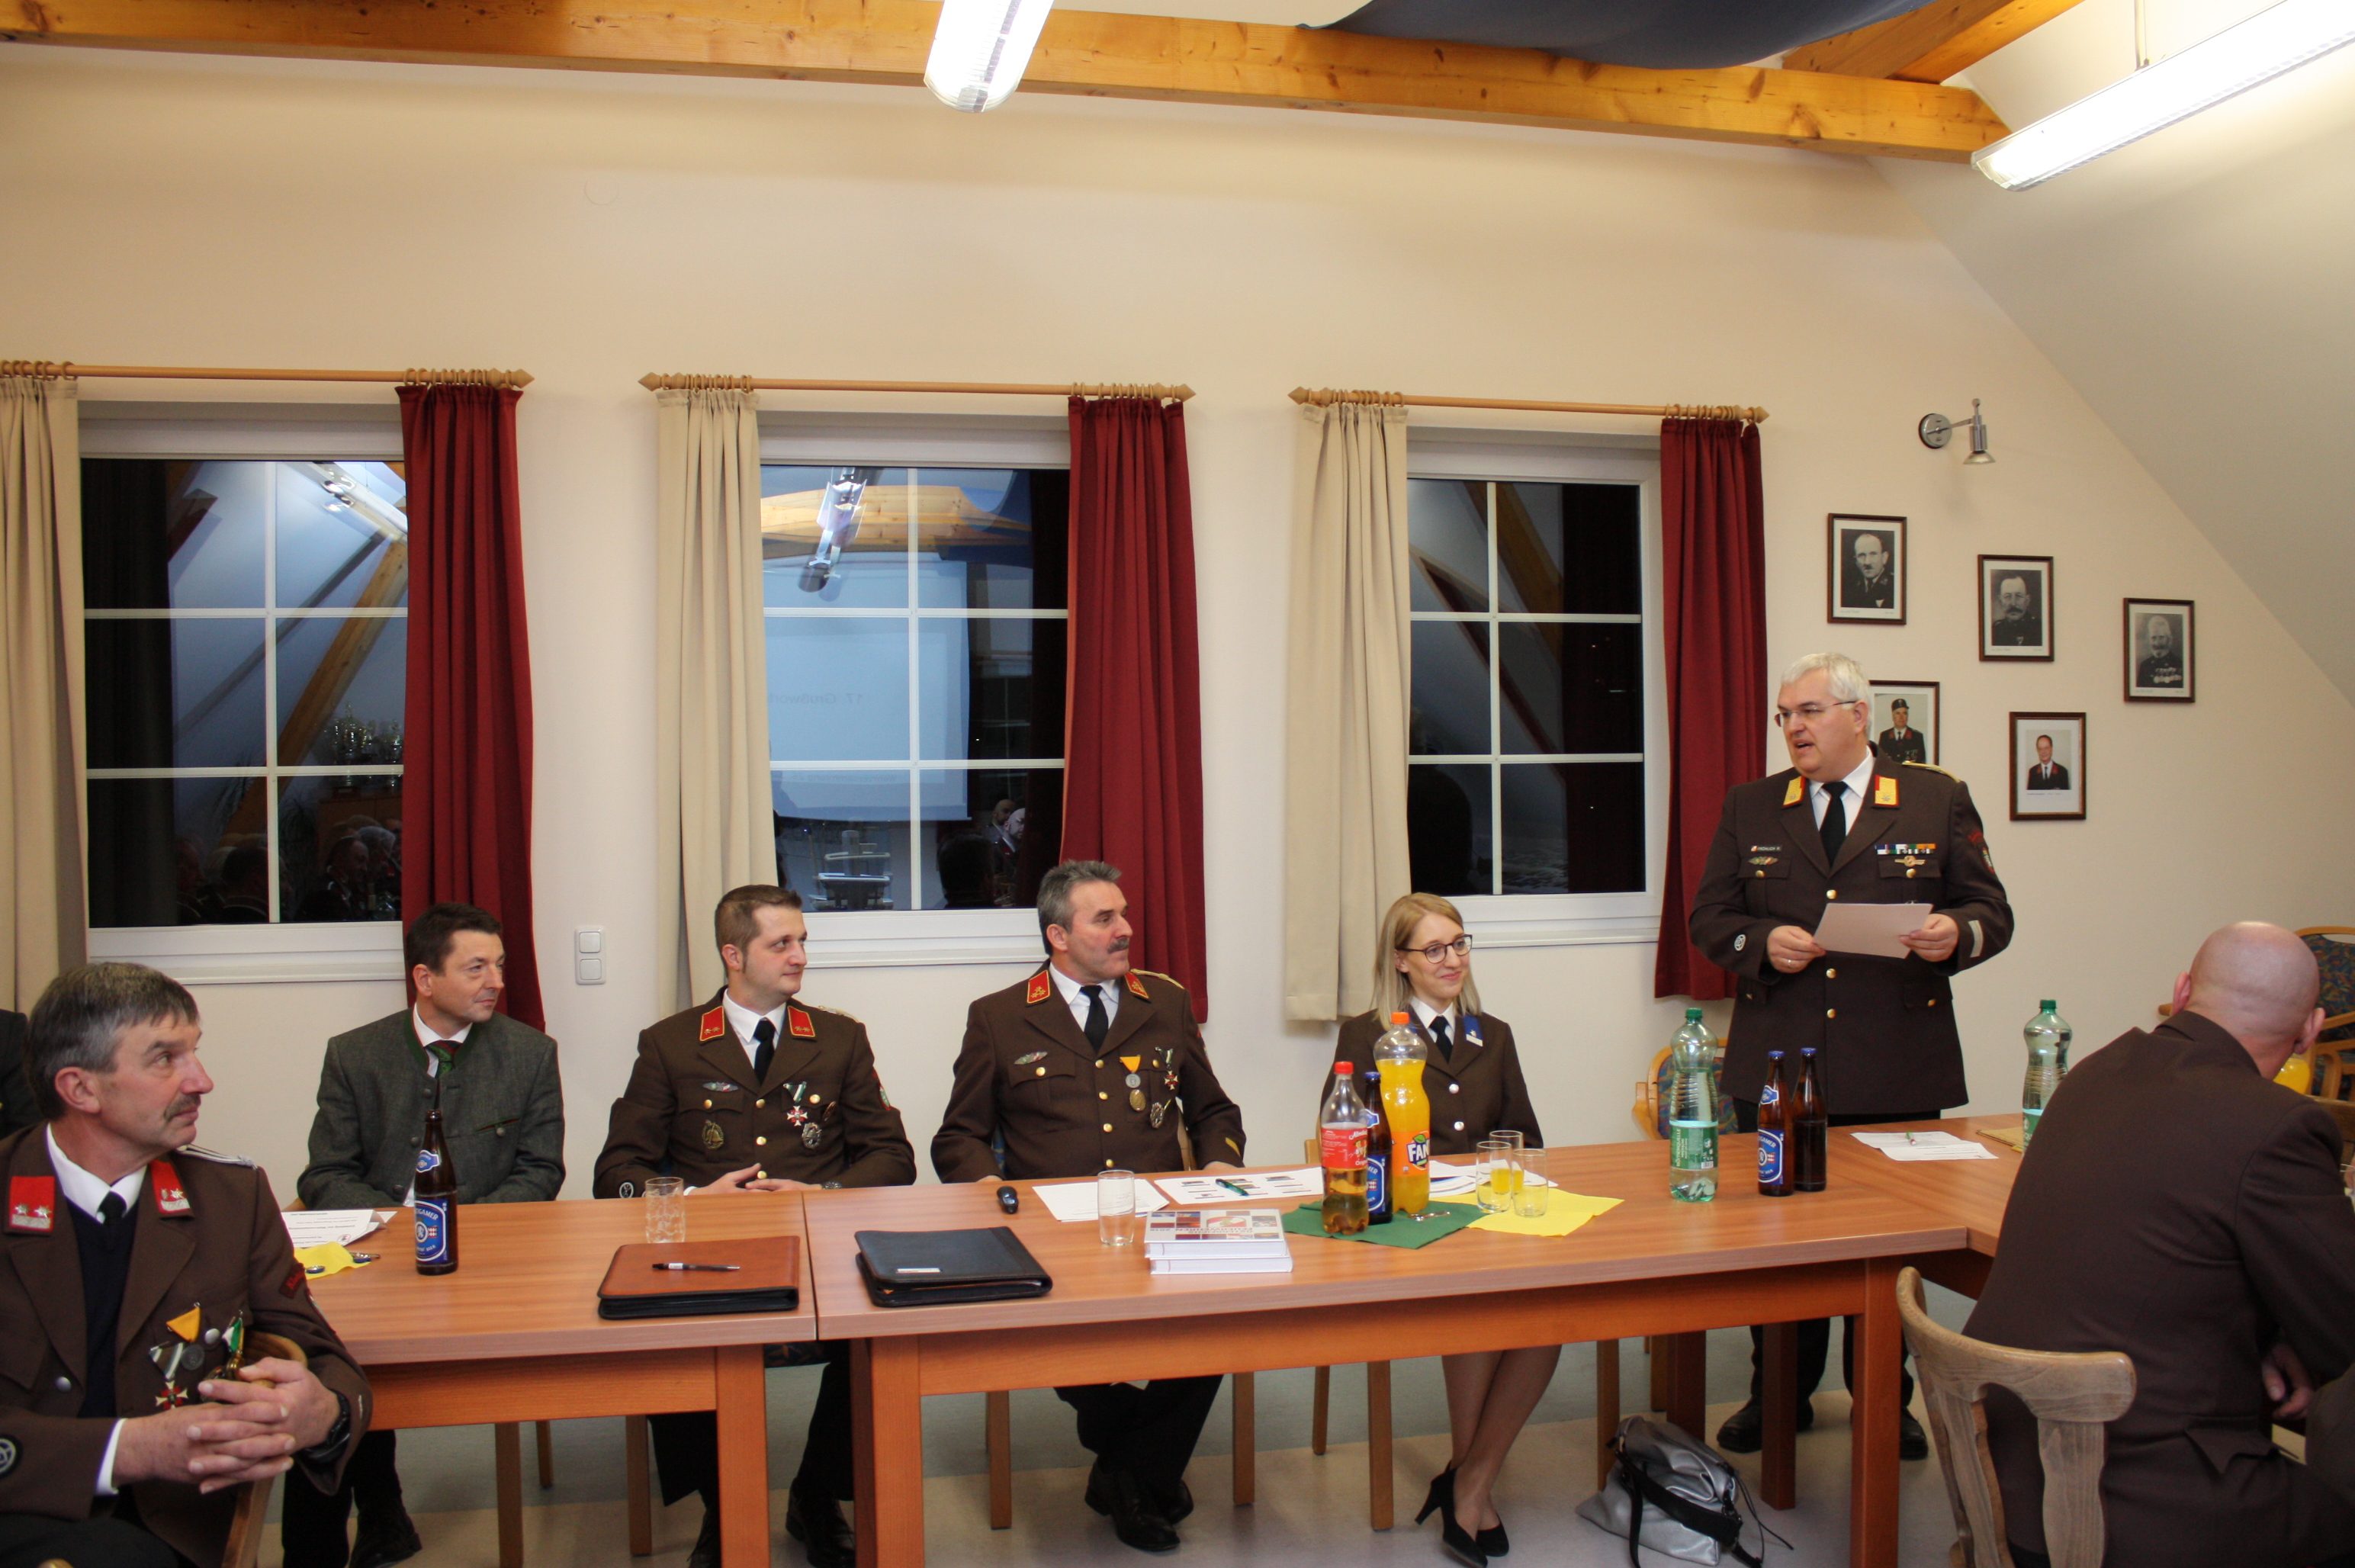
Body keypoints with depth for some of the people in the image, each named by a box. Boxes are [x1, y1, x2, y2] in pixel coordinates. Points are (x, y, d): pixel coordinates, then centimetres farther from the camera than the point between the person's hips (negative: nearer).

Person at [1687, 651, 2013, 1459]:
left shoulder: (1939, 800, 4)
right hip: (1777, 1067, 1)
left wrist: (1957, 934, -17)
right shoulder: (1749, 808, 8)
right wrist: (1761, 943, -12)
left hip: (1899, 1070, -1)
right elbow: (1709, 917, 8)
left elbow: (1991, 913, 5)